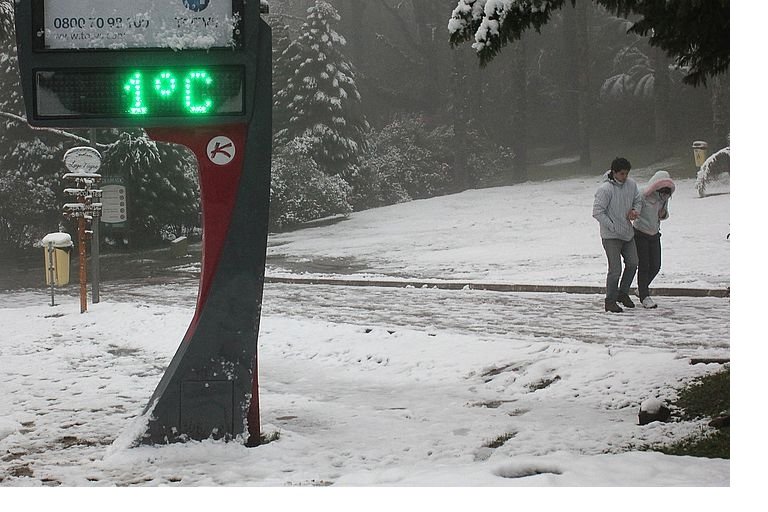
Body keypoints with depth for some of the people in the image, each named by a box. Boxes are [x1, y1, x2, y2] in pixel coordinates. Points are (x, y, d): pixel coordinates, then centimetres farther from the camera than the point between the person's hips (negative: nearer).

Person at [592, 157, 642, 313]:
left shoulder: (631, 184, 0)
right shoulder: (605, 189, -20)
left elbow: (638, 200, 15)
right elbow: (597, 212, -20)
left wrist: (635, 210, -8)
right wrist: (613, 227, -20)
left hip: (628, 233, 7)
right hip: (611, 236, -7)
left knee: (632, 263, 13)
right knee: (615, 269, -7)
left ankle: (623, 293, 32)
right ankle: (610, 301, 6)